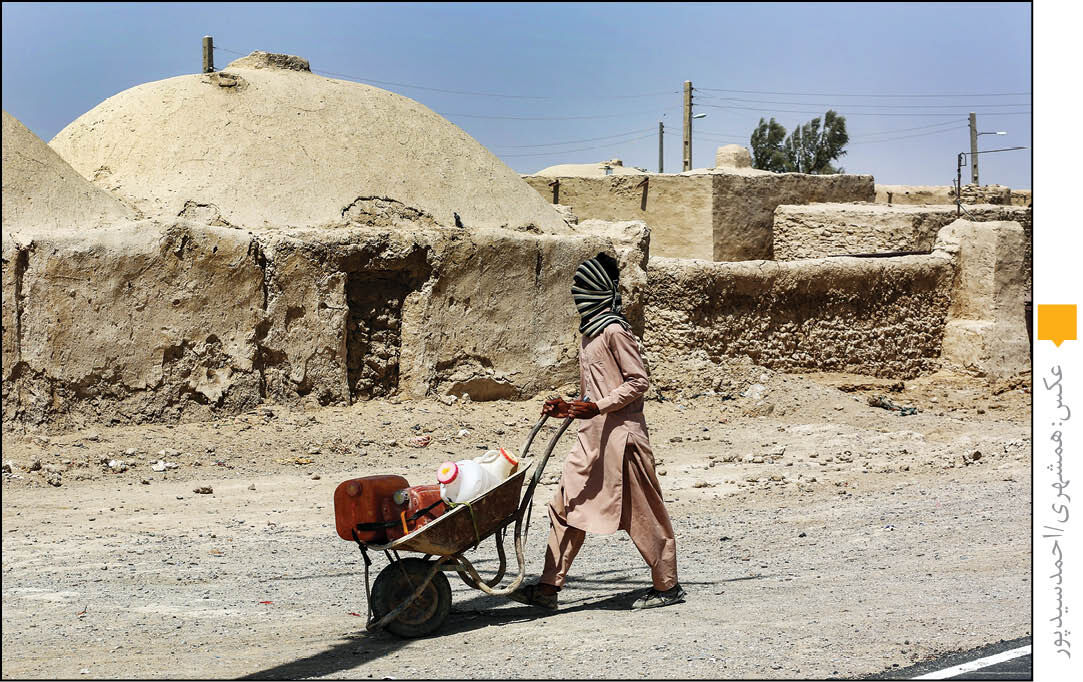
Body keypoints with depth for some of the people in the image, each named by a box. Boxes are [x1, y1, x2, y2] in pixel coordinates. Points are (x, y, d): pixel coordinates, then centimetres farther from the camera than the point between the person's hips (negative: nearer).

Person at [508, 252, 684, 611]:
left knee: (641, 513, 0)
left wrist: (597, 407, -23)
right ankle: (549, 588, 6)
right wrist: (569, 407, 10)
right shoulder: (591, 332, 15)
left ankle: (667, 587, 11)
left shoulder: (614, 331, -13)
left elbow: (638, 381, -16)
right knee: (567, 506, 5)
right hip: (593, 436, 10)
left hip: (619, 434, -10)